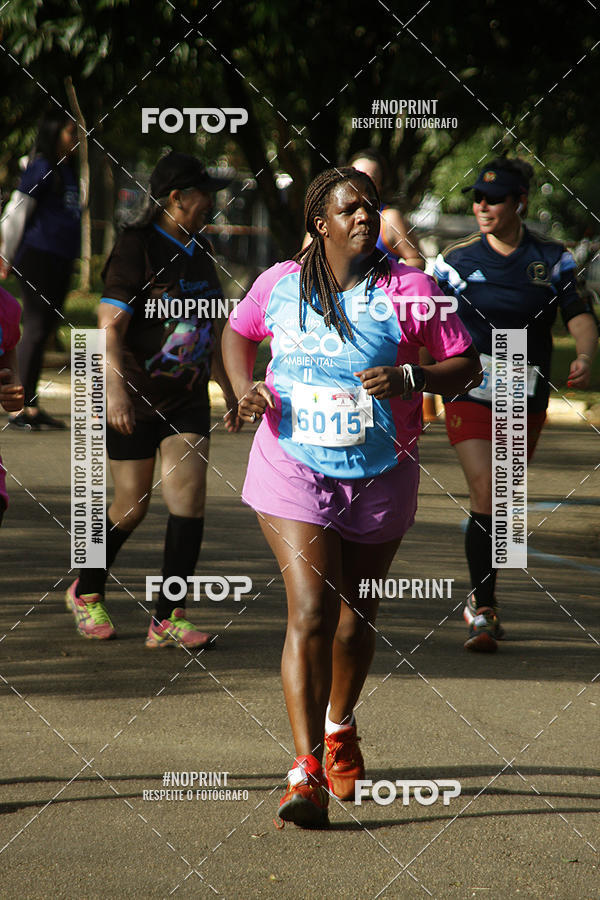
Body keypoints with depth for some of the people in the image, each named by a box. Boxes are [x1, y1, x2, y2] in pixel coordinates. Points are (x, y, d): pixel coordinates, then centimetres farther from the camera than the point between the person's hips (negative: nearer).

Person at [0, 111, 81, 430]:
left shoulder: (67, 170, 15)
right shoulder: (41, 169, -11)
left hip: (61, 260, 8)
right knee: (35, 328, -8)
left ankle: (32, 407, 16)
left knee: (45, 328, 10)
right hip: (38, 257, -8)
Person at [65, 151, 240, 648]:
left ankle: (168, 618, -5)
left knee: (189, 494, -9)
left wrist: (229, 389, 22)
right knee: (132, 505, 2)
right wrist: (116, 389, -28)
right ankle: (87, 592, 28)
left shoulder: (199, 250, 11)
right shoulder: (136, 248, -12)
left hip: (188, 397, 6)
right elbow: (111, 327, -18)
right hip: (135, 398, -6)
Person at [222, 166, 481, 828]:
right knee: (310, 611, -16)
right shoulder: (280, 284, 0)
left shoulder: (407, 290, -6)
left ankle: (339, 726, 45)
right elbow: (238, 331, 20)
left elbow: (467, 365, -2)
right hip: (293, 470, -1)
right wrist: (246, 388, 1)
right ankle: (305, 773, -20)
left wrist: (409, 377, -21)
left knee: (356, 614, 16)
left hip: (379, 477, 1)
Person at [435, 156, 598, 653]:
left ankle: (481, 596, 34)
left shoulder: (552, 259, 1)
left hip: (526, 401, 2)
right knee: (485, 494, -17)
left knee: (502, 501, 11)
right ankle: (483, 612, -13)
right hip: (469, 392, -2)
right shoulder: (457, 259, 0)